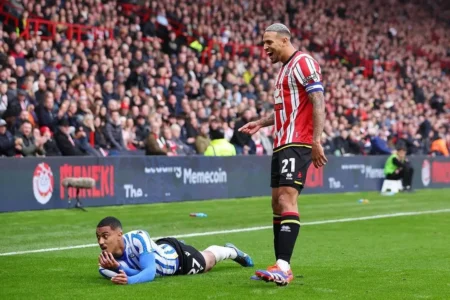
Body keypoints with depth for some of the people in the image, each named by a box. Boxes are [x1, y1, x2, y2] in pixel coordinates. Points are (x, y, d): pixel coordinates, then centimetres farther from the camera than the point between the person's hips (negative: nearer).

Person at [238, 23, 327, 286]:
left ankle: (283, 267, -26)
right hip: (282, 144, 10)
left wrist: (316, 141, -24)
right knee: (278, 203, 8)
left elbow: (318, 103, -17)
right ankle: (282, 267, 11)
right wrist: (261, 123, 23)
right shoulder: (285, 68, 21)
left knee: (287, 199, -19)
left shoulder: (303, 63, -9)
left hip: (297, 144, -10)